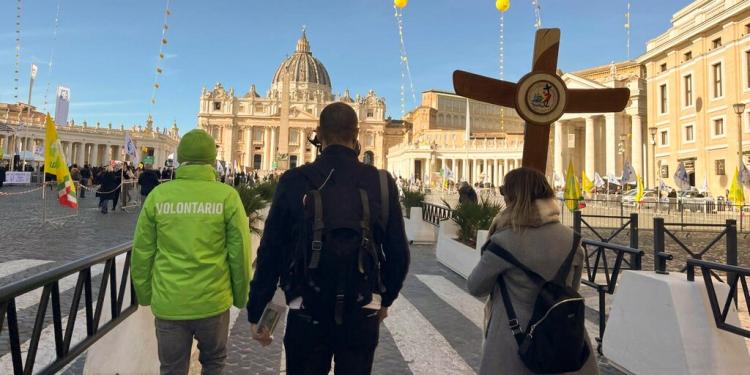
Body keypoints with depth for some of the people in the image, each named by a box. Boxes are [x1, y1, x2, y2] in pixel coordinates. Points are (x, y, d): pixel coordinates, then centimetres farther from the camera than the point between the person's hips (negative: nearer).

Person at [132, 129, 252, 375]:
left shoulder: (158, 195, -4)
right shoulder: (227, 196, -9)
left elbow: (142, 252, 1)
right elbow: (240, 253, -7)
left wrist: (144, 294, 15)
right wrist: (241, 295, 7)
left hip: (168, 302, 1)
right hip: (213, 301, -1)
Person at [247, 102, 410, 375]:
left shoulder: (294, 181, -8)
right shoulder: (381, 183, -6)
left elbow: (270, 253, -6)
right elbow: (398, 253, -2)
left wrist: (256, 312, 5)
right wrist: (385, 298, 15)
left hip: (307, 313, 0)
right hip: (362, 314, 1)